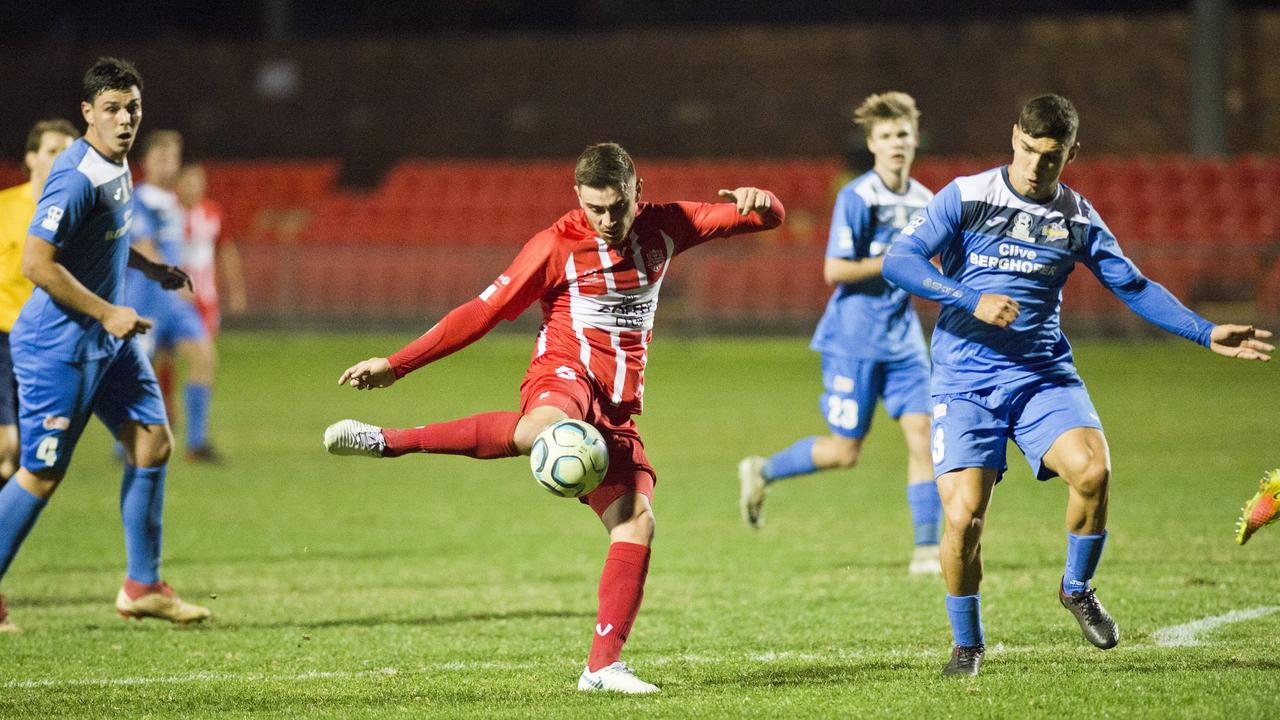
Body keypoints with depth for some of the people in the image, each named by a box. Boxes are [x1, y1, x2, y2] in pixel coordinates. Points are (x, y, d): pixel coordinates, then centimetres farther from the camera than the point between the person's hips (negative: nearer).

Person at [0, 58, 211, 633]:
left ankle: (143, 586, 13)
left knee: (152, 440, 6)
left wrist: (151, 269, 19)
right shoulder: (76, 178, -23)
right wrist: (108, 313, -22)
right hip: (59, 344, -9)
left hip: (108, 341, 9)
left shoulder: (114, 166, 7)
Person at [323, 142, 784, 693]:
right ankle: (387, 441, -37)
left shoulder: (663, 227, 10)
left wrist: (755, 201, -14)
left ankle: (603, 666, -9)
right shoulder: (557, 246, -3)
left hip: (617, 409, 5)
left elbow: (769, 218, 12)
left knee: (637, 522, -12)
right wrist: (396, 365, -3)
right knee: (542, 431, -42)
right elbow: (484, 312, -1)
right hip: (565, 372, -5)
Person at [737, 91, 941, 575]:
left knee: (921, 434, -7)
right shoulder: (857, 198, -13)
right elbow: (834, 270, -18)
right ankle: (761, 473, 24)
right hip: (854, 339, -6)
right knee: (844, 452, -1)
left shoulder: (924, 203, 8)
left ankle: (927, 549, -4)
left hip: (902, 337, 6)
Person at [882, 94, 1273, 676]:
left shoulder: (1078, 219, 8)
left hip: (1042, 375, 2)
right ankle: (966, 644, 9)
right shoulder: (966, 197, -2)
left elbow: (1135, 288, 15)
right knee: (963, 515, -16)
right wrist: (974, 301, -21)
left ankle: (1077, 589, 3)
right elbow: (898, 261, -9)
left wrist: (1207, 334, 6)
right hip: (965, 382, -2)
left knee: (1093, 470, -25)